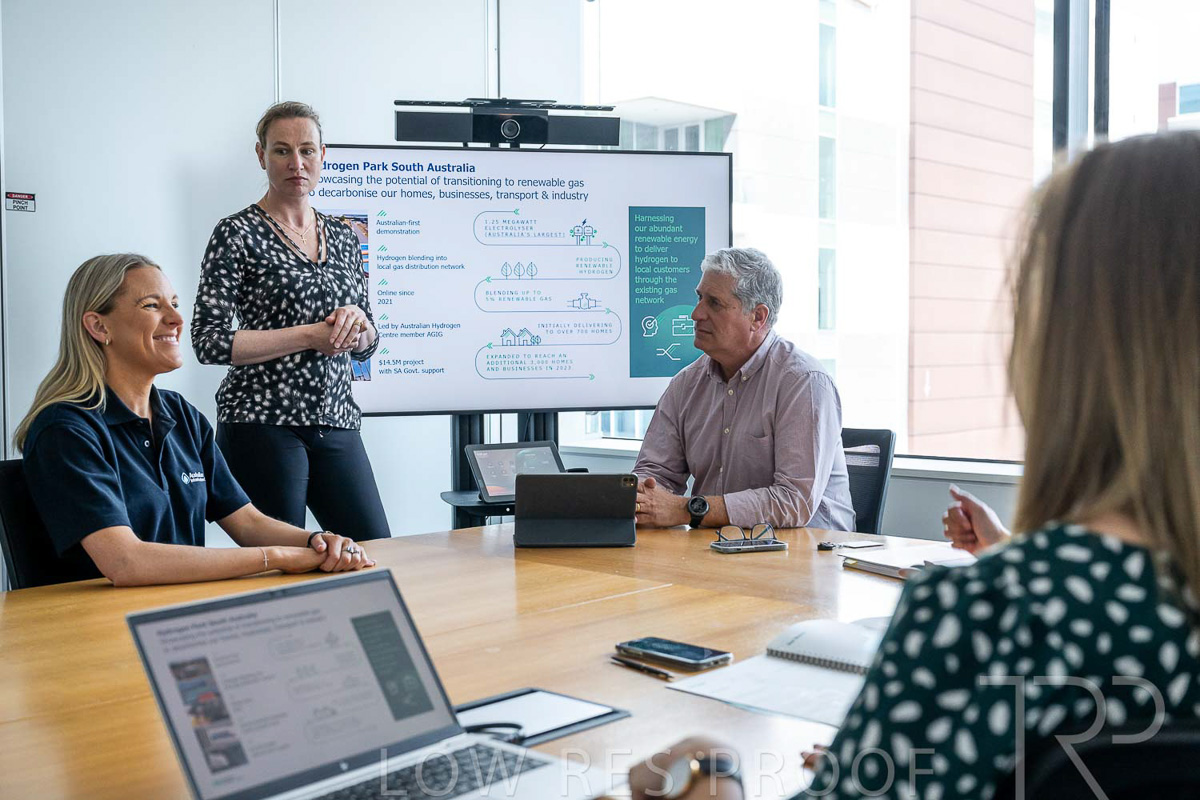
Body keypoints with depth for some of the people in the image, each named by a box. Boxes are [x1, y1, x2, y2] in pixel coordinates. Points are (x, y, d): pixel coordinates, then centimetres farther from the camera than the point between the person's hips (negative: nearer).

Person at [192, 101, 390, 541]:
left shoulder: (343, 238, 12)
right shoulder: (237, 234, -4)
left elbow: (367, 346, 16)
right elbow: (208, 341, -11)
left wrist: (356, 323, -8)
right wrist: (309, 336, -14)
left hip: (335, 421, 5)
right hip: (263, 422, -5)